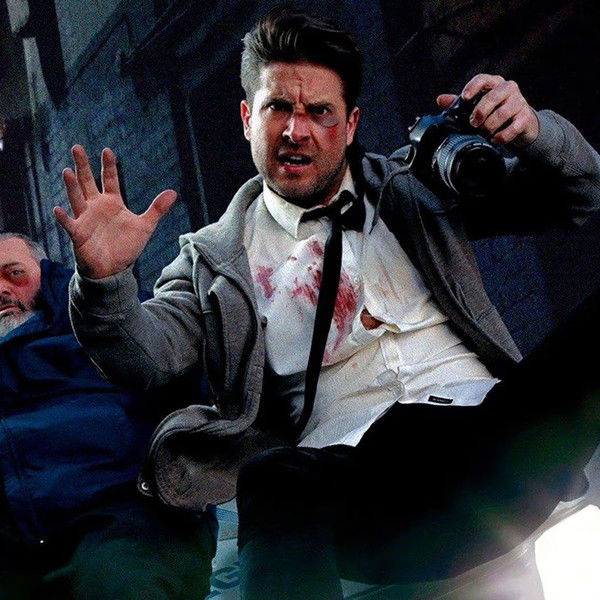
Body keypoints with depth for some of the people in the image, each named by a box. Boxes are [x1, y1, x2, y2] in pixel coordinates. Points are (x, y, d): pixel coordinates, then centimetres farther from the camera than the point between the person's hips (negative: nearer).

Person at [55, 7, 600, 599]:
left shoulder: (413, 189, 23)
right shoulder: (215, 257, 20)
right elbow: (147, 354, 5)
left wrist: (533, 133, 0)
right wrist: (105, 281, -16)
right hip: (351, 460, -1)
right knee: (274, 479, -39)